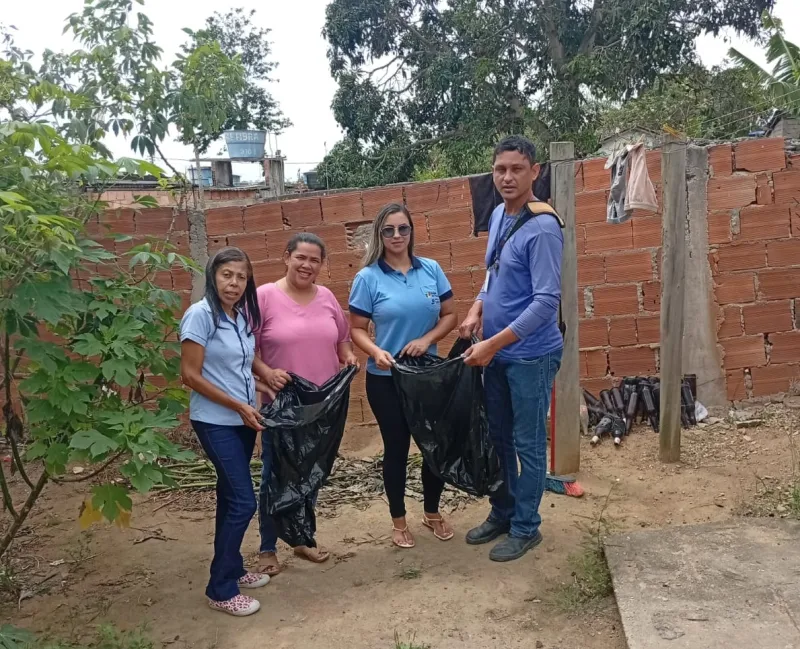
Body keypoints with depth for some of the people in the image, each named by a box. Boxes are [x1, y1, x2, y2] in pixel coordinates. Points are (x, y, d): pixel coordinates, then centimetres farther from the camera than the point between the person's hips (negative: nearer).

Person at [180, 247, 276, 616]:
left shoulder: (242, 316, 6)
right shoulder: (200, 315, -15)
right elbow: (190, 375, -17)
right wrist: (238, 406, -16)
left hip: (243, 420, 7)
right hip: (215, 422, -7)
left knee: (231, 496, 17)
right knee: (243, 501, -8)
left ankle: (232, 568, 32)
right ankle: (220, 590, 6)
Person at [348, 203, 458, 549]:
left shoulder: (431, 269, 0)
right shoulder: (368, 278, -8)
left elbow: (449, 315, 3)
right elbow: (357, 329, -6)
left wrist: (427, 339, -14)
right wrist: (376, 351, -25)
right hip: (386, 378, -3)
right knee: (396, 447, 9)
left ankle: (433, 512, 34)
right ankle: (398, 520, 28)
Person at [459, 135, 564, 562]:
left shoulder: (542, 228, -20)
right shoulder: (498, 215, 6)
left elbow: (546, 301, -25)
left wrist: (493, 344, -26)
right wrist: (476, 309, 0)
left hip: (531, 355, -8)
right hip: (497, 352, 8)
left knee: (528, 444, 6)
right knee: (498, 438, 18)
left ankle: (526, 527, 23)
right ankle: (502, 513, 36)